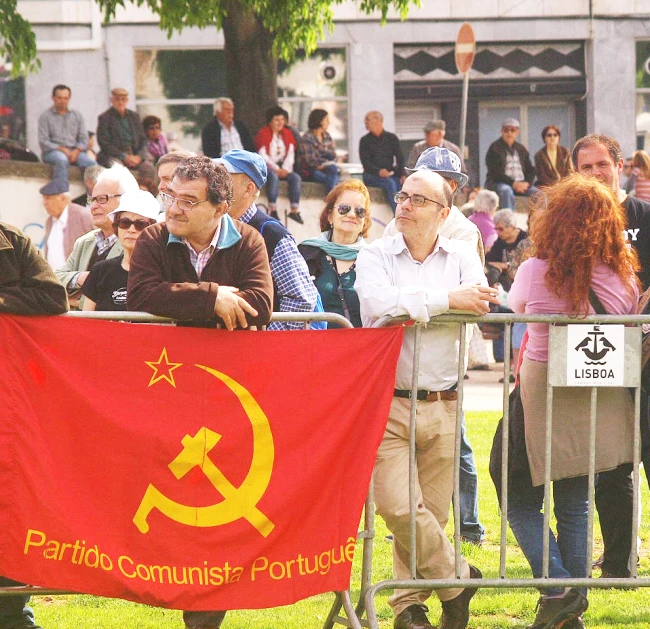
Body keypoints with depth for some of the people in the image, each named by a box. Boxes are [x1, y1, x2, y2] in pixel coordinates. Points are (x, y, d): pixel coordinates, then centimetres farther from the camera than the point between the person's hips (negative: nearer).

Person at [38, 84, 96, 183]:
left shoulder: (77, 115, 19)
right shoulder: (45, 116, 7)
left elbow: (84, 138, 12)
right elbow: (43, 142, -2)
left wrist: (76, 151, -9)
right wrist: (61, 149, -15)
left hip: (74, 152, 4)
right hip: (52, 152, -4)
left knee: (91, 163, -27)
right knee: (62, 160, -39)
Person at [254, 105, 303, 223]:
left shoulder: (287, 134, 16)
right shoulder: (263, 134, 0)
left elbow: (290, 154, 9)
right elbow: (263, 155, -9)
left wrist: (285, 169, -9)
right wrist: (276, 169, -17)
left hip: (282, 168, 5)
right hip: (266, 166, -5)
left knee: (296, 177, -21)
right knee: (273, 177, -36)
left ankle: (294, 210, -23)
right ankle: (273, 210, -38)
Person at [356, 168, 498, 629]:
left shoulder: (462, 256, 10)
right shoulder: (375, 255, 4)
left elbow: (478, 304, -10)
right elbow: (381, 305, -16)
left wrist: (412, 305, -15)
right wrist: (446, 299, -14)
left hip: (442, 406, 2)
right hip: (388, 402, -2)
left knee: (431, 512, 5)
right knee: (400, 508, -14)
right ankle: (457, 579, 5)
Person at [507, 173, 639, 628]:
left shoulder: (536, 272, -12)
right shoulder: (625, 278, -5)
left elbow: (513, 306, 10)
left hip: (544, 402, -3)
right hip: (600, 404, 4)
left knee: (522, 500, 9)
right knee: (575, 505, 14)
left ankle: (557, 588, -8)